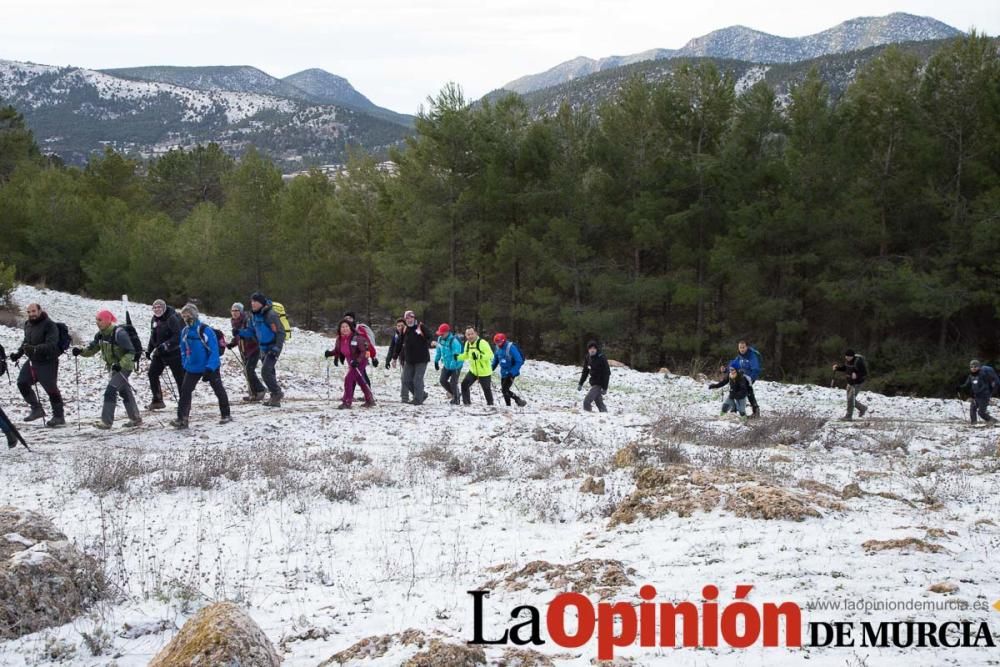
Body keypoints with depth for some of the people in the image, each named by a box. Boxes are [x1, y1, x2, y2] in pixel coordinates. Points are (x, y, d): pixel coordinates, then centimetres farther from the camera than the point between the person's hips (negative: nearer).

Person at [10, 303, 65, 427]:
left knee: (51, 389, -6)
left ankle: (59, 417, 5)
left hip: (47, 362, -8)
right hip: (32, 361, 8)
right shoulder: (28, 325, 8)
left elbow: (51, 345, -27)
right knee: (22, 383, 8)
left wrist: (34, 349, -37)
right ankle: (36, 409, 20)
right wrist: (18, 353, 11)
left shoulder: (49, 325, -17)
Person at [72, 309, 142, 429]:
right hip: (113, 367, 9)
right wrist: (81, 351, -15)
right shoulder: (101, 335, 0)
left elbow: (131, 352, -23)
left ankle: (106, 421, -12)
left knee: (110, 391, -16)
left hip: (124, 367, -9)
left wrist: (121, 364, -33)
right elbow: (92, 349, 5)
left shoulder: (119, 333, -24)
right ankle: (136, 419, 30)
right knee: (125, 392, 17)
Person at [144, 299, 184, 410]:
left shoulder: (172, 318, -18)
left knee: (179, 377, -2)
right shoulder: (154, 319, 7)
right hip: (159, 353, 8)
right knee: (152, 373, 4)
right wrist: (148, 350, 13)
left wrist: (166, 345, -30)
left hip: (173, 353, -8)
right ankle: (157, 401, 14)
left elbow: (178, 336, -24)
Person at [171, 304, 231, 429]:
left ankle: (225, 415, 23)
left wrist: (210, 368, -24)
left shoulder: (206, 330, -17)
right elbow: (183, 351, 13)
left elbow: (214, 351, -18)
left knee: (219, 390, 8)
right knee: (185, 391, -7)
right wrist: (185, 365, 8)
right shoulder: (185, 332, 1)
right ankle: (182, 419, -8)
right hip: (192, 368, 5)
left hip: (210, 368, -5)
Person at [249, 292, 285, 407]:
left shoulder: (270, 315, -21)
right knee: (269, 372, 12)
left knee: (266, 371, -16)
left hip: (273, 347, -9)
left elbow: (281, 332, -21)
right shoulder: (256, 315, 6)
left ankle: (277, 393, -4)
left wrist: (277, 348, -25)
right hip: (263, 348, 9)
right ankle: (275, 397, 20)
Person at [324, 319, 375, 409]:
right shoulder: (340, 339, -4)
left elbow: (364, 351, -23)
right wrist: (330, 353, -12)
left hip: (360, 362, -8)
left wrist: (358, 361, -35)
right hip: (351, 363, 8)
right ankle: (370, 400, 36)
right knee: (360, 381, 20)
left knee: (348, 378, -18)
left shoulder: (357, 337, -25)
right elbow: (337, 350, 8)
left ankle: (347, 402, -13)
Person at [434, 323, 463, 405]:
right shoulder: (440, 339, -3)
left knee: (453, 383, -6)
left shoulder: (454, 341, -28)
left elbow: (456, 355, -31)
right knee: (442, 380, 6)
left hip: (456, 366, -8)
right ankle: (452, 393, 28)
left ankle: (456, 399, 10)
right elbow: (438, 351, 13)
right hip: (446, 365, 8)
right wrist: (436, 361, 17)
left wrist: (454, 368, -33)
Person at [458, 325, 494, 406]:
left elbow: (490, 355, -27)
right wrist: (458, 357, -1)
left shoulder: (482, 343, -20)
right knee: (464, 384, -1)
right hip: (473, 371, 6)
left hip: (484, 372, -6)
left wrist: (479, 356, -40)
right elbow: (466, 355, 19)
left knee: (486, 389, 5)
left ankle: (490, 404, 22)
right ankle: (466, 402, 10)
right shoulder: (467, 343, 3)